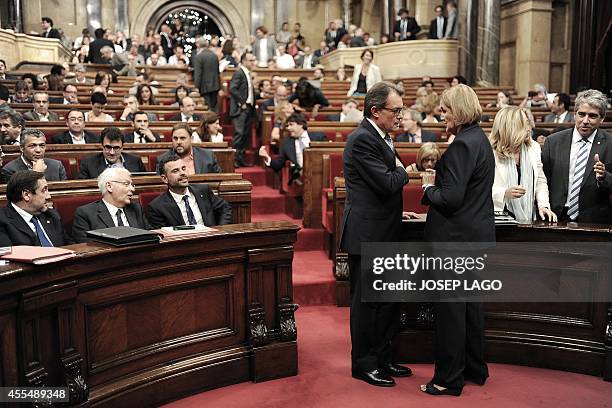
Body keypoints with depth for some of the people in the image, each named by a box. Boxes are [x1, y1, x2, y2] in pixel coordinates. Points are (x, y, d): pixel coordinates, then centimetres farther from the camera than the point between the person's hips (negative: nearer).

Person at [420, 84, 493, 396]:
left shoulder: (462, 145, -20)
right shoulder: (480, 139, 11)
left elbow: (451, 198, -24)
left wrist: (429, 187, -6)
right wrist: (437, 180, 7)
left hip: (456, 237, -10)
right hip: (476, 234, 10)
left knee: (450, 308, 0)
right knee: (470, 303, 19)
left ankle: (449, 379, 11)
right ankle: (475, 368, 33)